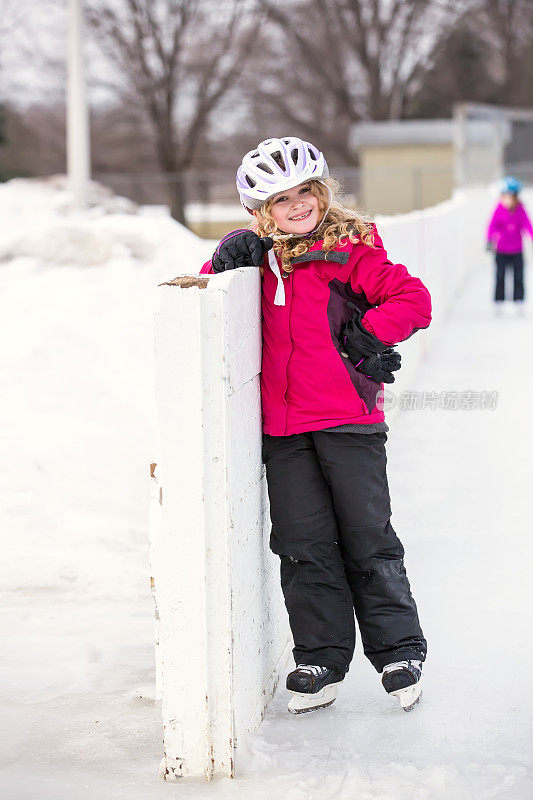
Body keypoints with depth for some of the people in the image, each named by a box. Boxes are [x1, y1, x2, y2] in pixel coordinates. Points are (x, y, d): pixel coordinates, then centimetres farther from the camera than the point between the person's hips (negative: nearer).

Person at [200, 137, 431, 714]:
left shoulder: (353, 251, -3)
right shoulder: (258, 258, 9)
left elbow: (413, 299, -6)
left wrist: (367, 334, -16)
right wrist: (226, 265, -6)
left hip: (349, 418, -4)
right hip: (282, 428, 4)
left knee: (368, 539, 2)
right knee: (303, 546, 5)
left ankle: (399, 651, 15)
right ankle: (320, 659, 15)